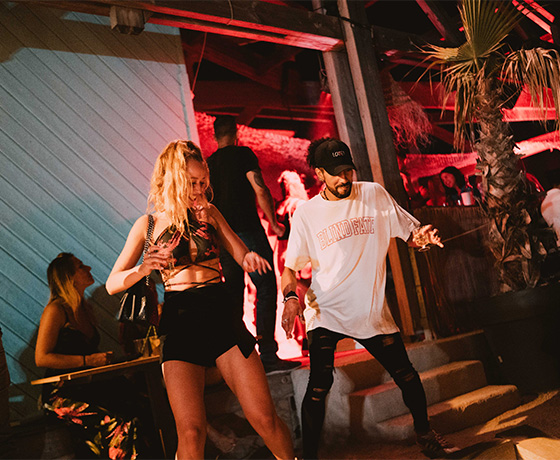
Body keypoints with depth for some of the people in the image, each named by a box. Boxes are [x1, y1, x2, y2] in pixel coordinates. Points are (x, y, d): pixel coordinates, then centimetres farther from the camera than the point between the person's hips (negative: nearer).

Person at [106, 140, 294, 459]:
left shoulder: (209, 213, 10)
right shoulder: (148, 225, 6)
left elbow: (243, 257, 11)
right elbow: (113, 284, 4)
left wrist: (251, 259, -14)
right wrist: (142, 269, -17)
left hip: (221, 314, 1)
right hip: (180, 321, -1)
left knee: (265, 418, -4)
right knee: (191, 432, -13)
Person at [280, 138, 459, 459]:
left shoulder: (374, 194, 2)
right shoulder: (306, 214, -1)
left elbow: (409, 233, 6)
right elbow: (291, 266, 0)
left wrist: (420, 236, -17)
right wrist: (291, 297, -20)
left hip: (372, 310, 2)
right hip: (325, 312, -2)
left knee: (407, 376, 9)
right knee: (319, 388, -12)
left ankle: (425, 433, 36)